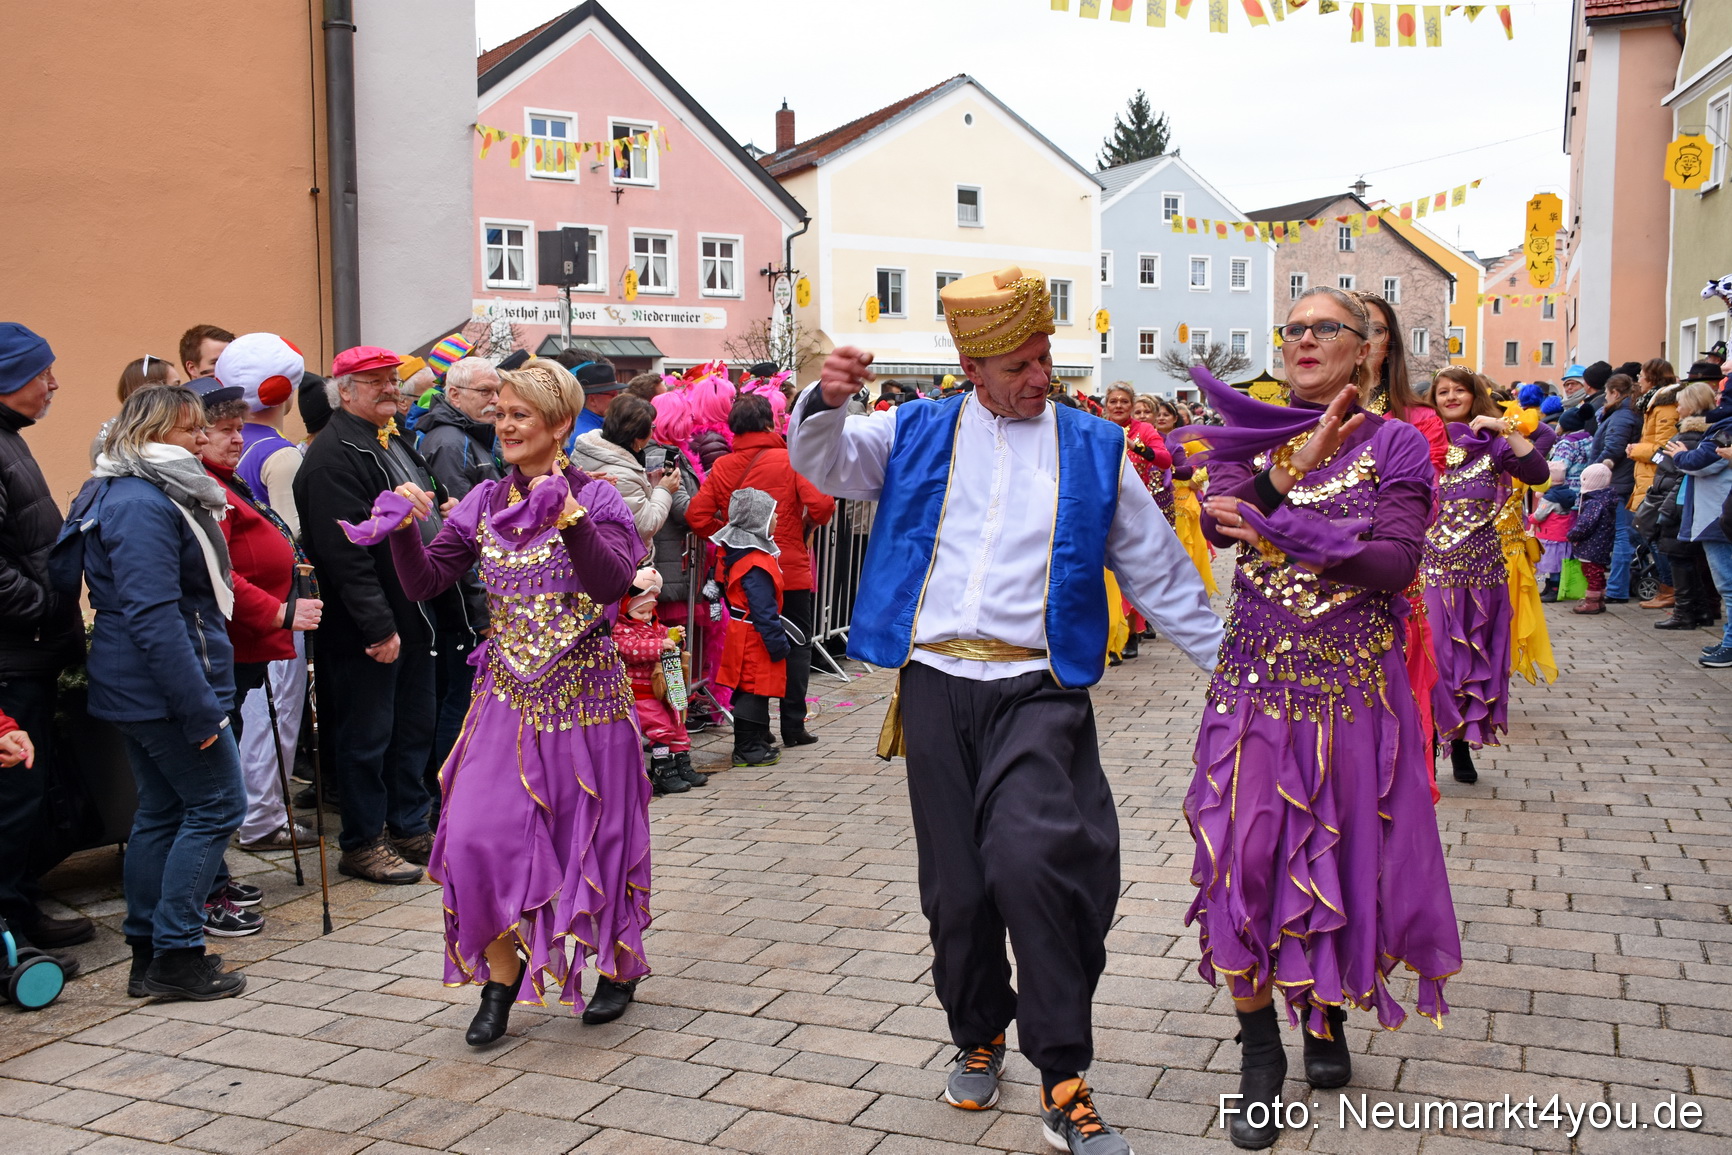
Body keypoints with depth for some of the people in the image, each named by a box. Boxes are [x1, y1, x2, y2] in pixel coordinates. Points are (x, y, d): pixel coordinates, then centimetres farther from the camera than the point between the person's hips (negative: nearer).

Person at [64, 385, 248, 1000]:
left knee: (162, 813, 14)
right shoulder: (142, 506, -18)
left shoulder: (152, 495, 16)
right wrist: (200, 709, -24)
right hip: (162, 688, -10)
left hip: (143, 691, 10)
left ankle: (149, 954, 21)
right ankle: (176, 955, 1)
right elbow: (154, 618, -25)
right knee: (217, 804, -4)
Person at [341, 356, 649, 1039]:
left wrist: (569, 518, -33)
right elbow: (426, 583, 5)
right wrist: (404, 529, -12)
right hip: (509, 692, 4)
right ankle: (502, 978, 13)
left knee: (595, 831, 8)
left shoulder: (595, 497, -7)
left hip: (583, 692, -4)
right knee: (479, 834, -5)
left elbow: (614, 584, -22)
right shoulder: (484, 503, 7)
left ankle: (619, 966, 29)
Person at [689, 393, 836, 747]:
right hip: (790, 570, -3)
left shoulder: (721, 467, -1)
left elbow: (697, 516, -7)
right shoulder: (790, 460, -10)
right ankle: (793, 725, 11)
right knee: (796, 645, 11)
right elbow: (821, 505, -19)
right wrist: (809, 522, 2)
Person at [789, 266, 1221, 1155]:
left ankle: (1063, 1082, -9)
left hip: (1038, 690, -2)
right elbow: (824, 464, 4)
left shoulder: (1093, 449, 12)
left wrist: (1231, 665, 12)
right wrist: (826, 401, -19)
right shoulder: (919, 434, 14)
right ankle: (978, 1037, 33)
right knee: (955, 882, 8)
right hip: (936, 686, 2)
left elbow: (1160, 574, 15)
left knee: (1032, 858, -22)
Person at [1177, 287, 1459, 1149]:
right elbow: (1220, 520, -12)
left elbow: (1395, 563, -15)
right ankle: (1260, 1056, 11)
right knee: (1247, 858, -2)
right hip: (1256, 681, 1)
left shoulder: (1394, 445, 0)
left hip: (1355, 688, -1)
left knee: (1344, 856, 8)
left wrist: (1280, 531, -22)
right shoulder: (1254, 436, 7)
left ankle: (1329, 1017, 32)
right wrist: (1299, 459, -22)